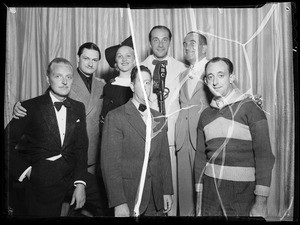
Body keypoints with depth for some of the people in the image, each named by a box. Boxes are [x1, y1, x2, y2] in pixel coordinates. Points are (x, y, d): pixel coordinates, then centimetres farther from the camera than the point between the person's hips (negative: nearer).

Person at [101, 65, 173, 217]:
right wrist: (119, 203, -17)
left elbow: (164, 157, 12)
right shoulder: (115, 117, -9)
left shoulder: (159, 118, 9)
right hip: (129, 198, -4)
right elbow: (110, 163, -13)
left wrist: (167, 191, 7)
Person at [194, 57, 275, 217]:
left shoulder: (249, 108, -7)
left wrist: (261, 201, -14)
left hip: (242, 191, -4)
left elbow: (264, 155, -10)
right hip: (210, 188, 4)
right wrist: (199, 195, 10)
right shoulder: (205, 115, 7)